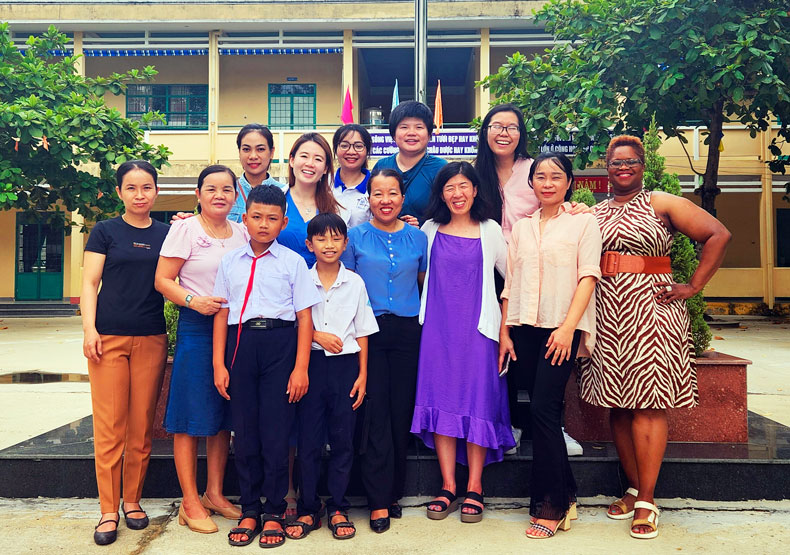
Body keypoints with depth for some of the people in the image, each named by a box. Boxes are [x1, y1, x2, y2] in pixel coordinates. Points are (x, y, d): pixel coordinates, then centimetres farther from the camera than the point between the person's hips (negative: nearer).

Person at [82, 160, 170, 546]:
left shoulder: (167, 234, 11)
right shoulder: (106, 231, 5)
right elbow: (90, 283, 2)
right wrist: (89, 329, -8)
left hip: (152, 340, 2)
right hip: (110, 337, -2)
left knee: (142, 426, 7)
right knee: (109, 427, -2)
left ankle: (133, 501, 21)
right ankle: (109, 511, 9)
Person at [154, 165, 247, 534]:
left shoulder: (241, 233, 11)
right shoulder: (185, 229, -2)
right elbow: (162, 280, -5)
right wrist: (193, 301, -21)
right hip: (195, 328, -5)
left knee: (224, 416, 11)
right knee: (191, 418, -1)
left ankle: (214, 493, 24)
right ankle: (190, 503, 10)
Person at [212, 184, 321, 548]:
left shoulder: (292, 262, 3)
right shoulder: (230, 262, 10)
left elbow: (304, 317, 0)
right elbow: (221, 314, 9)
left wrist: (300, 368, -6)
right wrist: (219, 364, 3)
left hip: (280, 344, -2)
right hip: (240, 343, 3)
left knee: (275, 430, 0)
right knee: (244, 429, 7)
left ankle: (274, 512, 15)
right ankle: (249, 510, 21)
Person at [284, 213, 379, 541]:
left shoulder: (355, 283, 5)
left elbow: (362, 333, 6)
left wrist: (362, 374, 1)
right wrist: (318, 336, -11)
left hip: (345, 365, 1)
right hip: (311, 364, 0)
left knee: (343, 439, 4)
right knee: (308, 438, 2)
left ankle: (337, 509, 16)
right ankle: (308, 510, 14)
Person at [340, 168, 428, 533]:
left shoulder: (418, 237, 8)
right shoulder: (356, 237, 3)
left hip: (407, 330, 2)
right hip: (369, 331, -2)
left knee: (401, 411, 6)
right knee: (374, 413, -2)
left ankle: (394, 491, 21)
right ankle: (379, 500, 5)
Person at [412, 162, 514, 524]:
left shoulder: (490, 230, 6)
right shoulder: (429, 230, 10)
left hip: (478, 326, -1)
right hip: (438, 327, 2)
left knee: (478, 401, -2)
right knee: (441, 400, 0)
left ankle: (475, 488, 9)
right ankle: (448, 486, 9)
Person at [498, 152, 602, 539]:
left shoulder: (582, 221, 4)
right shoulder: (521, 227, 16)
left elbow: (587, 275, -5)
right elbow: (510, 282, 15)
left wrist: (568, 326, -15)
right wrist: (504, 331, 8)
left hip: (562, 328, -4)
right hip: (525, 328, 4)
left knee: (543, 409, -12)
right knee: (543, 411, 5)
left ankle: (551, 504, 2)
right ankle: (564, 495, 18)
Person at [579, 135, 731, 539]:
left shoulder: (661, 204, 3)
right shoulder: (594, 213, 14)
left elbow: (718, 235, -1)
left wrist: (693, 286, -4)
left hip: (650, 310, -4)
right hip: (606, 315, 4)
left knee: (648, 405, -6)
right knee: (618, 407, 6)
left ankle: (646, 501, 1)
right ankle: (634, 488, 20)